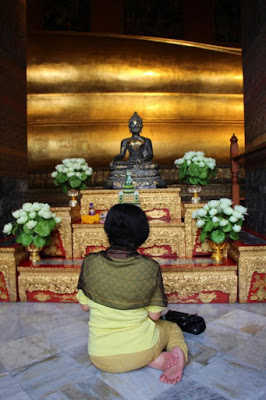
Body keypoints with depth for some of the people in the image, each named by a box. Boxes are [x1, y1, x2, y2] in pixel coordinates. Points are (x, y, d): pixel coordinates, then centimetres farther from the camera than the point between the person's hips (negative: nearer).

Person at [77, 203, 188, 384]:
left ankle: (160, 359, 4)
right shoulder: (151, 268, -18)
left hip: (102, 358, 1)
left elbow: (85, 306, -3)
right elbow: (155, 315, -8)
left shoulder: (90, 263, -15)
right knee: (171, 327, 32)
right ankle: (178, 352, -1)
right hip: (140, 351, 0)